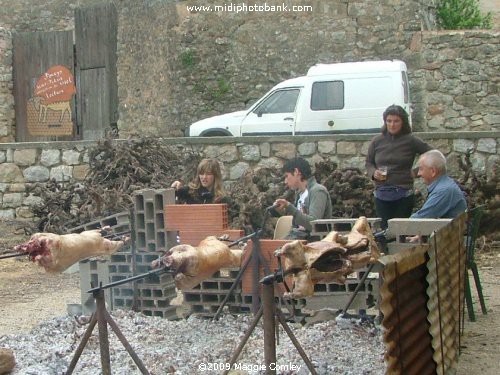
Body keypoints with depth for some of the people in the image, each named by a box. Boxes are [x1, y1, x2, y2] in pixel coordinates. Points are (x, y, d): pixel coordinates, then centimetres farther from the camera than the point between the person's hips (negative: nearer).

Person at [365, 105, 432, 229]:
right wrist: (373, 173, -6)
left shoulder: (411, 140, -2)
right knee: (385, 229, 3)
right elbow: (368, 163, 15)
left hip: (403, 194, -2)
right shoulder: (377, 141, 6)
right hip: (382, 194, 2)